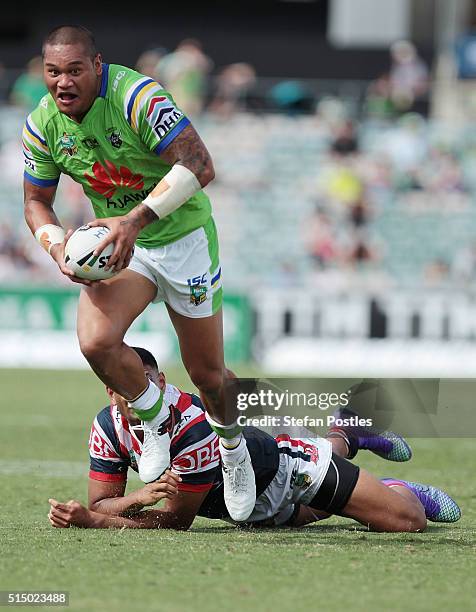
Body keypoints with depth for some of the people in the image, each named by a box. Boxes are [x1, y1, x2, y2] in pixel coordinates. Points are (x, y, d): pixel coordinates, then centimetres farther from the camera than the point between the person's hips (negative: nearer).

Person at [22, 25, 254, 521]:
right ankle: (153, 415, 7)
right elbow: (36, 200, 6)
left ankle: (232, 445, 37)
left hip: (182, 236, -4)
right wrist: (56, 245, -16)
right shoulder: (42, 125, -8)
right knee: (96, 342, -23)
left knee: (207, 374, 3)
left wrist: (137, 219, -40)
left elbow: (199, 165, -33)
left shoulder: (136, 97, -27)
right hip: (120, 243, 4)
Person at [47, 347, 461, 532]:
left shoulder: (195, 425, -42)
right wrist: (139, 497, -44)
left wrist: (90, 519, -46)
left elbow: (178, 518, -36)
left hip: (284, 469, -6)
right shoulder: (108, 427, -25)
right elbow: (101, 503, -20)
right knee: (301, 513, 39)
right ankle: (344, 436, 63)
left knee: (407, 520, -8)